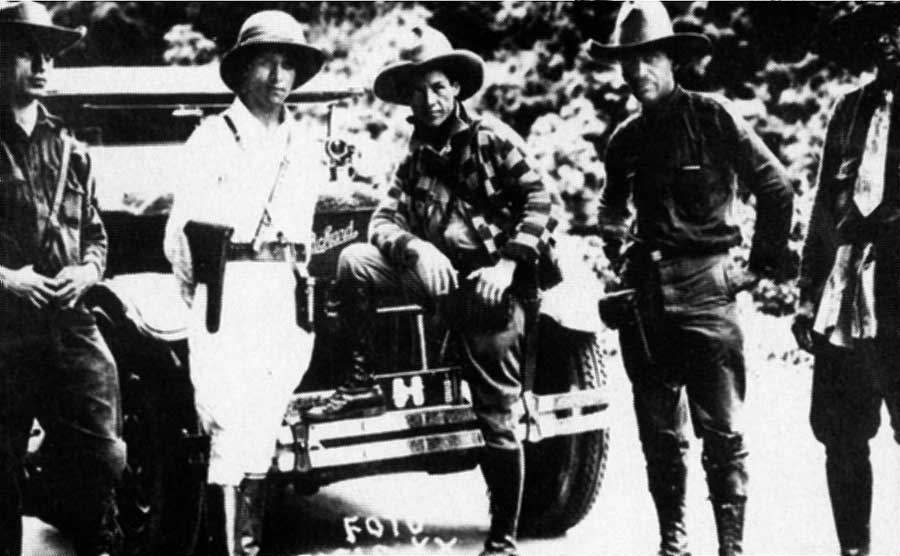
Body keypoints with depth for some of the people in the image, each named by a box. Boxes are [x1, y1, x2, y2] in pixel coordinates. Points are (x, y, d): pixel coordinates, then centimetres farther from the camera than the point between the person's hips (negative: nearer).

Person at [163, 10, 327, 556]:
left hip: (288, 297, 5)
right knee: (231, 425, -10)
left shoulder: (306, 149, 15)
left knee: (263, 429, 7)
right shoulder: (215, 137, -1)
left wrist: (304, 284, 14)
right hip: (230, 291, -5)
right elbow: (181, 232, -1)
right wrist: (202, 297, 3)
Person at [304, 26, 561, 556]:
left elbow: (539, 201, -7)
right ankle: (363, 386, -8)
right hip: (438, 275, 4)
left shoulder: (493, 139, -1)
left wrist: (508, 264, -17)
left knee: (497, 417, -4)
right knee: (354, 261, -17)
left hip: (492, 287, -4)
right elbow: (384, 219, 1)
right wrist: (418, 249, -20)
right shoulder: (415, 160, 12)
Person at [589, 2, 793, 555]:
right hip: (645, 295, 5)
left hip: (706, 290, -5)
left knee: (722, 430, -4)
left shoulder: (712, 118, -4)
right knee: (659, 432, 9)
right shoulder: (626, 139, 12)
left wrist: (763, 264, 0)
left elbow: (776, 188, -2)